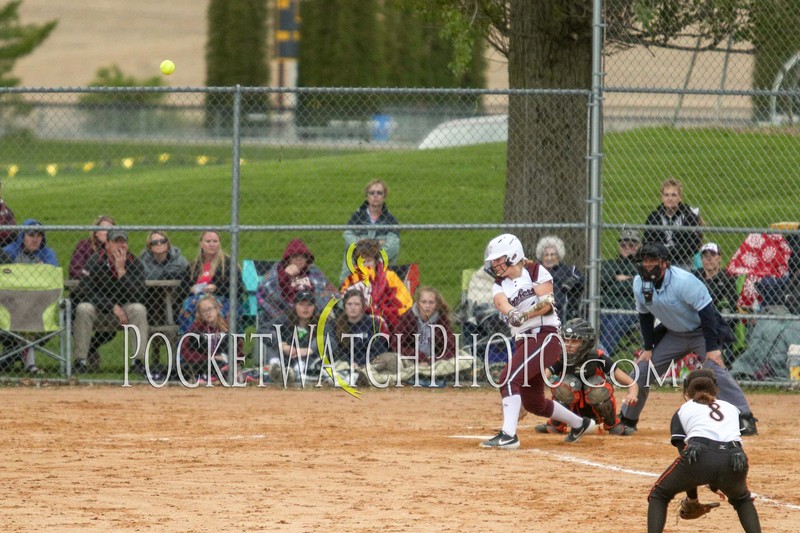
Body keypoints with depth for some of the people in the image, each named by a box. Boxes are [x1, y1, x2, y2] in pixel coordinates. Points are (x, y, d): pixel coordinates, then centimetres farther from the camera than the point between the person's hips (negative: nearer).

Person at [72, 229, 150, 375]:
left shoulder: (134, 263, -7)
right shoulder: (95, 261, -9)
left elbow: (138, 296, -19)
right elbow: (87, 291, -17)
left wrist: (121, 270, -27)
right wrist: (113, 307, -24)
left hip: (125, 310, 1)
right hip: (99, 311, -1)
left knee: (139, 309, -30)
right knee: (83, 309, -31)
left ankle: (138, 361, -25)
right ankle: (81, 361, -25)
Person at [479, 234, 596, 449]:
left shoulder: (536, 272, -1)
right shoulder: (500, 285, 13)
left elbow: (547, 302, -13)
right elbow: (501, 302, -11)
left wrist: (525, 315, -29)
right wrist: (512, 313, -34)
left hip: (545, 336, -8)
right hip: (523, 341, 8)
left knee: (509, 379, -25)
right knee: (533, 403, 14)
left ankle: (508, 435, -30)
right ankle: (579, 423, 36)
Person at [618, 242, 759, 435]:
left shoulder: (683, 281, -28)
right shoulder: (639, 284, -9)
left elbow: (706, 312, -27)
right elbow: (645, 316, 6)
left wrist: (712, 348, -29)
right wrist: (648, 348, 3)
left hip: (701, 331, -6)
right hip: (673, 335, 6)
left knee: (715, 368, -26)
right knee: (641, 370, 2)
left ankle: (746, 419, -26)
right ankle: (627, 420, 19)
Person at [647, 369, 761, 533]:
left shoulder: (683, 410, 29)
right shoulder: (732, 408, 35)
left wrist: (692, 498, 29)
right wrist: (716, 485, 40)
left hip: (699, 457, -2)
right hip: (736, 461, 2)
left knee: (658, 496, 22)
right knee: (742, 499, 35)